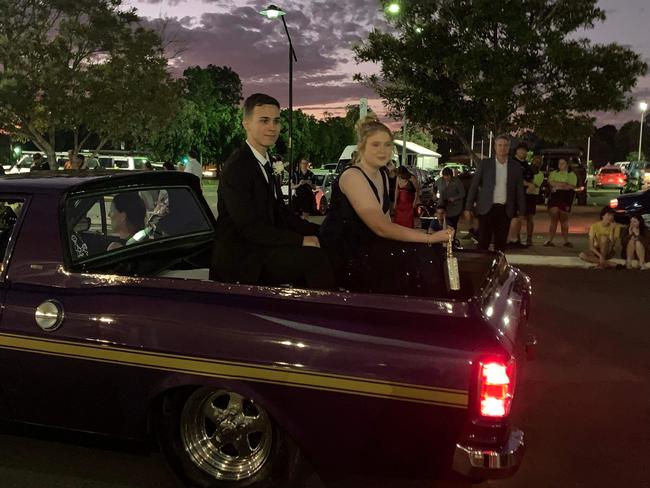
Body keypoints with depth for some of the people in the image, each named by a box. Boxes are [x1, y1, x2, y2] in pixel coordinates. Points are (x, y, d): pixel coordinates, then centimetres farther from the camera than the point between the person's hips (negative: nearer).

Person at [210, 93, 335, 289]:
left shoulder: (264, 163, 15)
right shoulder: (236, 168, -14)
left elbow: (280, 212, 14)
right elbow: (250, 227, -20)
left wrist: (318, 231, 0)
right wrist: (301, 240, -21)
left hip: (260, 250, 9)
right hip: (240, 259, -9)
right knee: (315, 257, -24)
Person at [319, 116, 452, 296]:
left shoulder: (382, 174, 11)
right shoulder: (352, 176, -18)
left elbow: (385, 220, 6)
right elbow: (381, 228, -24)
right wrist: (430, 238, -22)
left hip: (366, 246, 8)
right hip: (342, 256, -8)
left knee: (426, 253, -8)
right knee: (417, 258, -18)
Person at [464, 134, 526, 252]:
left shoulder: (515, 167, 6)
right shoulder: (485, 163, 1)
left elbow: (519, 190, 9)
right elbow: (474, 185, 1)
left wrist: (522, 212, 6)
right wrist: (468, 207, -3)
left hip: (505, 211, 2)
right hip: (487, 209, -2)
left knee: (501, 244, 5)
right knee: (483, 243, -1)